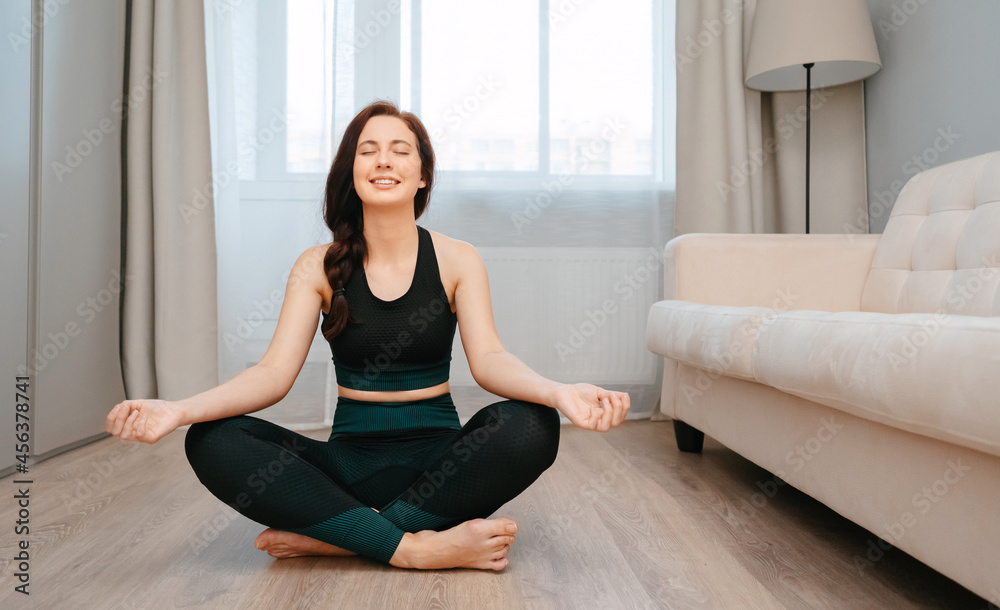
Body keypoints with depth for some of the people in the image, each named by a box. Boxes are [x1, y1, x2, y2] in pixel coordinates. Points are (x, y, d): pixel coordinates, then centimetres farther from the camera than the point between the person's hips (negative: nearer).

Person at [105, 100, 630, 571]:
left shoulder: (457, 260, 0)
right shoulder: (318, 267, 2)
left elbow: (489, 359, -13)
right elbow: (274, 373, -7)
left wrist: (558, 392, -35)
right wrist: (179, 410, -25)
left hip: (437, 457, 0)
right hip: (350, 459, 1)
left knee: (532, 427, -31)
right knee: (213, 443, -22)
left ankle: (330, 536, -23)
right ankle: (415, 546, -27)